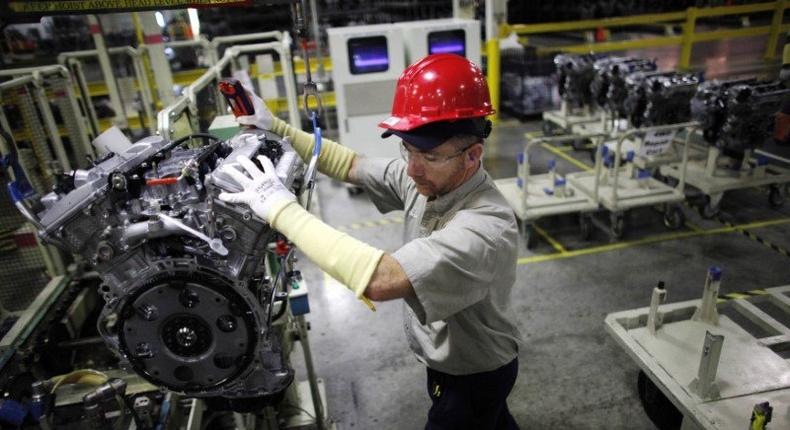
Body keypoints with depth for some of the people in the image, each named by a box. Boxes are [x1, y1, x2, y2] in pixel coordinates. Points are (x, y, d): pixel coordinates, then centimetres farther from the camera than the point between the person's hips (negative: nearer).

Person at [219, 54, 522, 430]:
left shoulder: (487, 228, -40)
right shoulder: (426, 178, -15)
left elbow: (378, 280, -50)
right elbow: (351, 165, -1)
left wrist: (283, 209, -42)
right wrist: (275, 129, -6)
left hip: (475, 374, -7)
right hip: (446, 357, 7)